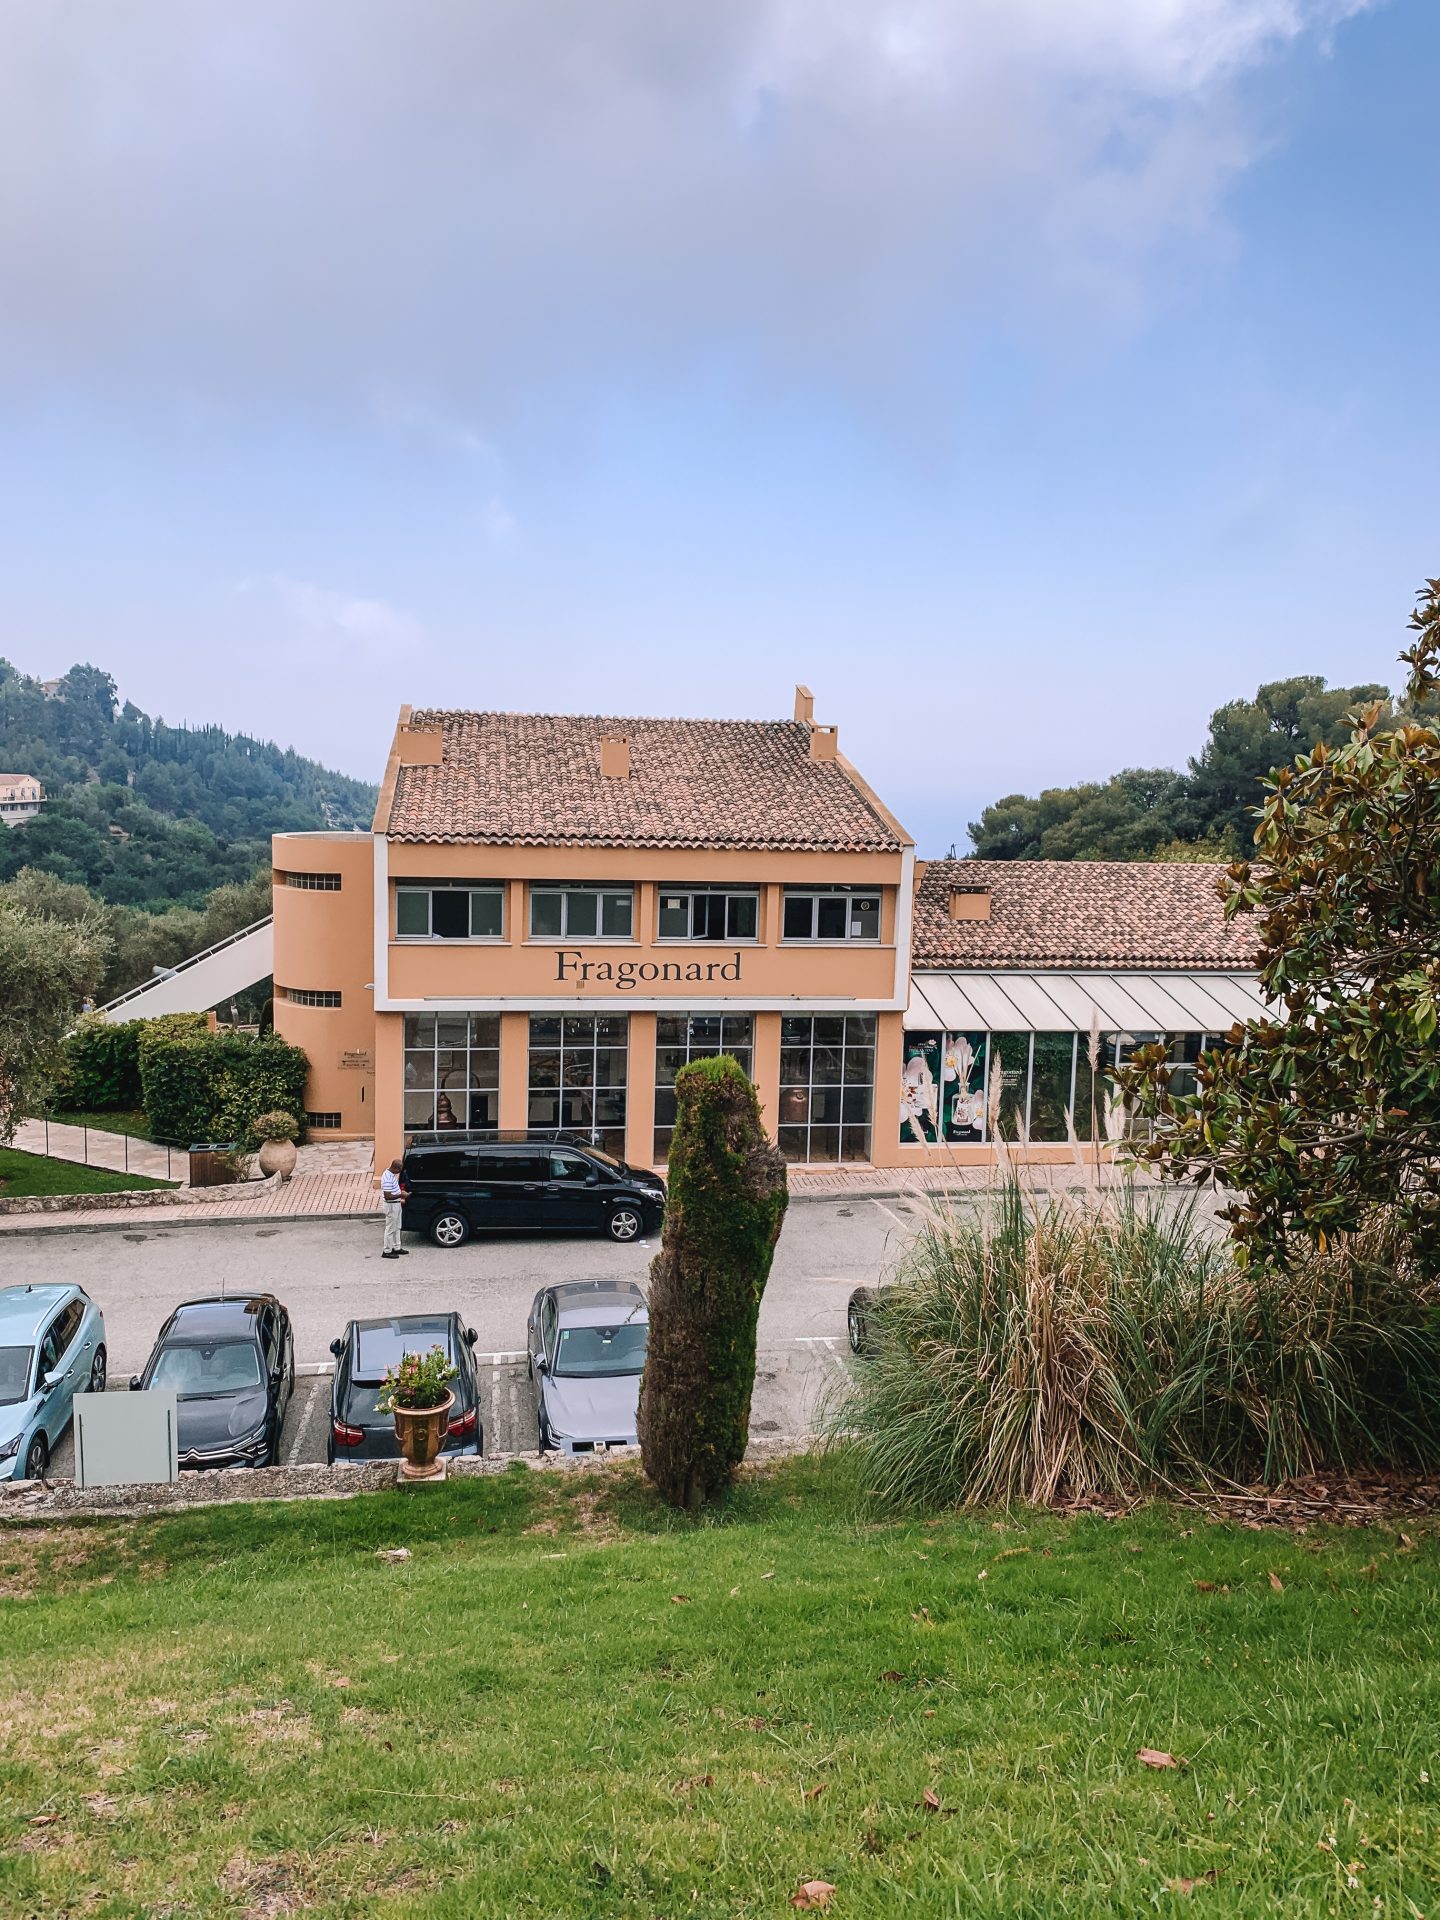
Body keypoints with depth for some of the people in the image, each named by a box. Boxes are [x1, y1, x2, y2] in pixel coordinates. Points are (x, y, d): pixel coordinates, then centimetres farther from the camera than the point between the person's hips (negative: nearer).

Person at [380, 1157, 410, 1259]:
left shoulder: (391, 1174, 4)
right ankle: (387, 1252, 12)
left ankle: (396, 1248, 31)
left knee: (396, 1228, 19)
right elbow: (387, 1196, -29)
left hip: (396, 1204, 10)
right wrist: (401, 1195, -26)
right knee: (390, 1229, 2)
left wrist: (399, 1199, 16)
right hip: (391, 1206, -10)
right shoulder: (388, 1178, -28)